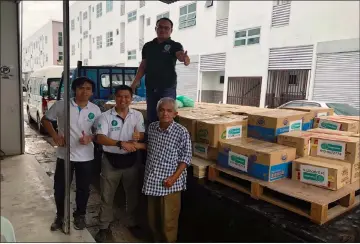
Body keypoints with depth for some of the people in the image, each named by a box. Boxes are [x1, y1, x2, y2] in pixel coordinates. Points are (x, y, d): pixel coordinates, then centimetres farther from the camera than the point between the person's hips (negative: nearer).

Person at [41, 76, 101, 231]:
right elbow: (45, 119, 6)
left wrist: (90, 138, -16)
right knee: (60, 188, 13)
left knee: (83, 189, 13)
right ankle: (60, 216, 37)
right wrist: (55, 136, -6)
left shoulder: (95, 110, -3)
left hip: (85, 157, 1)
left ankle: (80, 216, 35)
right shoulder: (61, 105, -7)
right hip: (64, 155, 0)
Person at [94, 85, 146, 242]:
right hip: (111, 160, -2)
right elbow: (100, 138, -22)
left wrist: (138, 137, -30)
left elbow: (142, 135, -5)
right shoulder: (106, 116, -10)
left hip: (130, 160, 2)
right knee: (107, 196, 11)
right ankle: (104, 227, 30)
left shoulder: (137, 115, -1)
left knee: (132, 194, 16)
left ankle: (133, 223, 37)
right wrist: (121, 143, -35)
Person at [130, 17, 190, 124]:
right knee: (151, 117, 9)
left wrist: (185, 59, -44)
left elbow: (180, 56, -20)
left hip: (168, 87, -4)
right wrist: (134, 83, 9)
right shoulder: (148, 46, 12)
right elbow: (143, 66, 15)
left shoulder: (175, 46, 1)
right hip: (151, 87, 4)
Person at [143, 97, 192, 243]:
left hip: (169, 182, -5)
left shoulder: (181, 132, -13)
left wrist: (174, 177, -16)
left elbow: (186, 158, -11)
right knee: (152, 217, 20)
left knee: (168, 219, 6)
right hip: (152, 180, 5)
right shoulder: (151, 128, 2)